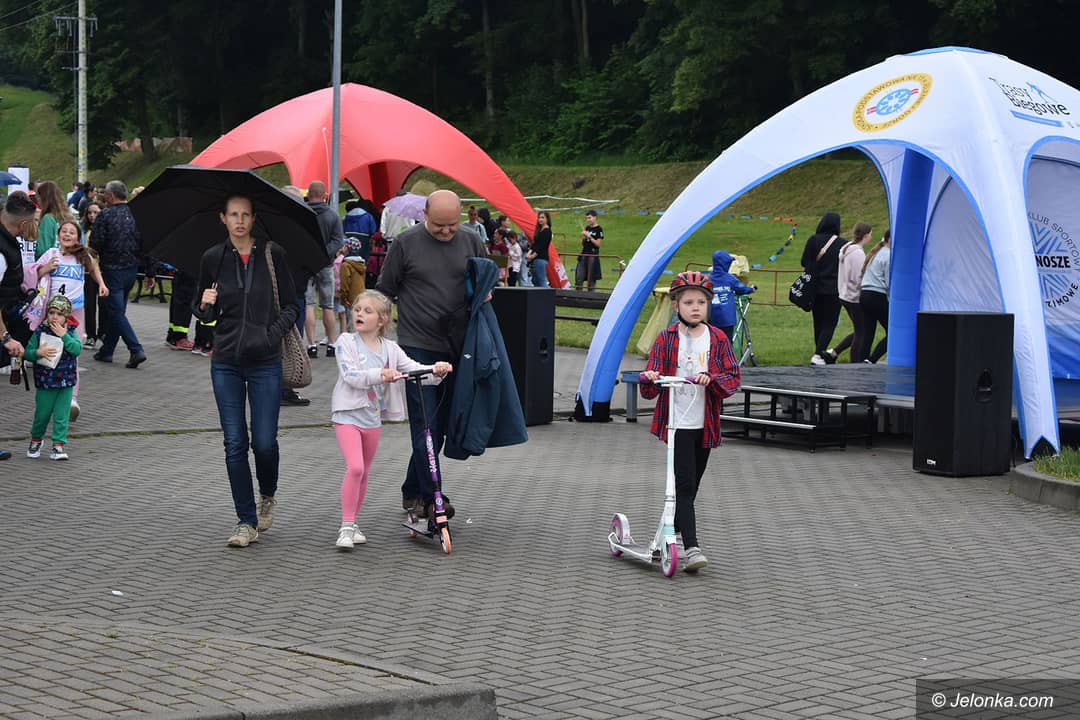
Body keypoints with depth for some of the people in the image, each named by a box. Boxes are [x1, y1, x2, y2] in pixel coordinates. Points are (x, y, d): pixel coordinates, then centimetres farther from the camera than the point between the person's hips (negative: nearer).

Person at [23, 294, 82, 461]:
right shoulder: (40, 332, -4)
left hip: (66, 383, 0)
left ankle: (58, 445, 8)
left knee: (61, 416, 1)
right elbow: (27, 353, -4)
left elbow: (77, 349, -17)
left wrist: (63, 335, -21)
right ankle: (36, 440, 34)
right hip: (45, 382, 0)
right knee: (42, 414, 11)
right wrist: (38, 352, -23)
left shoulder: (70, 332, -1)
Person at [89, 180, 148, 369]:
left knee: (117, 312, -3)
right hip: (132, 269, 6)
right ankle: (106, 351, 23)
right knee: (117, 309, 16)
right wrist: (150, 273, 9)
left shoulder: (105, 216, -11)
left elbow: (95, 245, -13)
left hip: (112, 269, -6)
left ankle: (136, 350, -15)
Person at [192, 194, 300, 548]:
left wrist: (273, 333, -10)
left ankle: (268, 496, 29)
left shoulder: (272, 255, 0)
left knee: (264, 441, -3)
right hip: (225, 363, 2)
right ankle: (246, 522, 8)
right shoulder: (212, 259, 5)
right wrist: (204, 306, -9)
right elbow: (203, 313, 13)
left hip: (265, 362, -2)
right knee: (235, 443, 0)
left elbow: (290, 306, 6)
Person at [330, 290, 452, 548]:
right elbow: (351, 376, -20)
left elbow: (414, 369, 1)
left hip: (372, 418, 5)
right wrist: (380, 375, -33)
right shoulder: (346, 341, -7)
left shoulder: (390, 348, 6)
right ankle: (346, 527, -13)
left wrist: (435, 370, -19)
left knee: (364, 472, 14)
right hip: (348, 414, -5)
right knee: (355, 468, -19)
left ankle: (352, 524, 27)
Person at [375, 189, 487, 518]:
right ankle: (431, 498, -8)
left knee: (440, 425, 10)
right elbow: (385, 291, 5)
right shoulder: (406, 243, -3)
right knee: (425, 423, -9)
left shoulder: (471, 241, 6)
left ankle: (412, 493, 23)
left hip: (457, 350, 4)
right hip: (417, 346, -4)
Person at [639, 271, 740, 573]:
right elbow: (650, 388, -5)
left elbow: (733, 377, -3)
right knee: (685, 484, -13)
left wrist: (711, 379, -22)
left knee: (691, 485, 15)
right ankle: (691, 548, -16)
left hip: (705, 424, 4)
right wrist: (650, 378, -28)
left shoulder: (718, 339, 4)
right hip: (677, 423, -3)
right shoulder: (666, 339, -2)